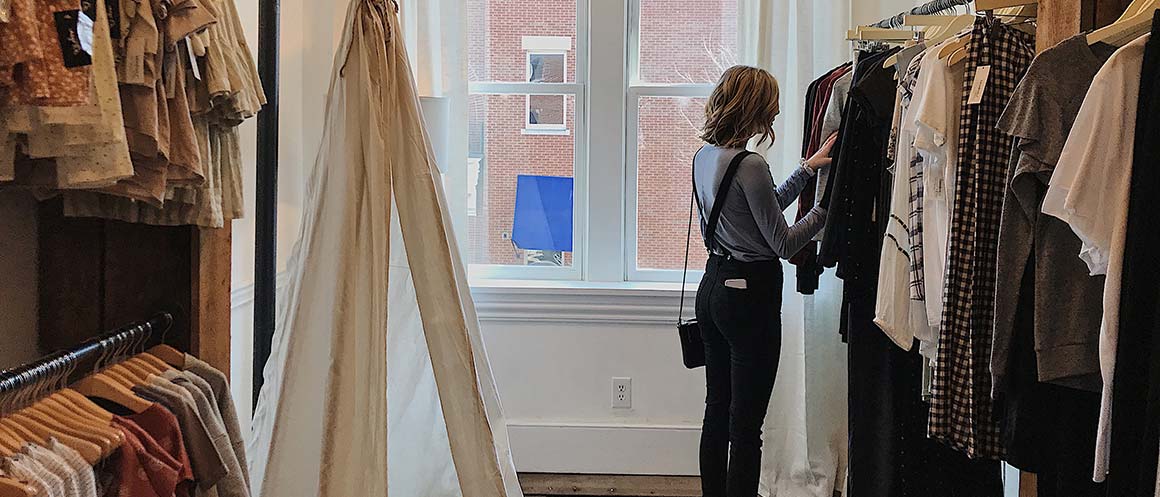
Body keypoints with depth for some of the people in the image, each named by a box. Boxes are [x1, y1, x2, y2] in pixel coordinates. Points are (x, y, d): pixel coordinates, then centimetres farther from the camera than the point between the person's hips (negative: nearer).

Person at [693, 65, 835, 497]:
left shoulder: (704, 157, 7)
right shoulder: (749, 165, -19)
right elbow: (784, 243, -13)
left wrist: (806, 169, 19)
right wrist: (825, 209, 0)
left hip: (713, 285, 9)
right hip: (750, 293, -9)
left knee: (717, 412, 16)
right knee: (746, 424, -2)